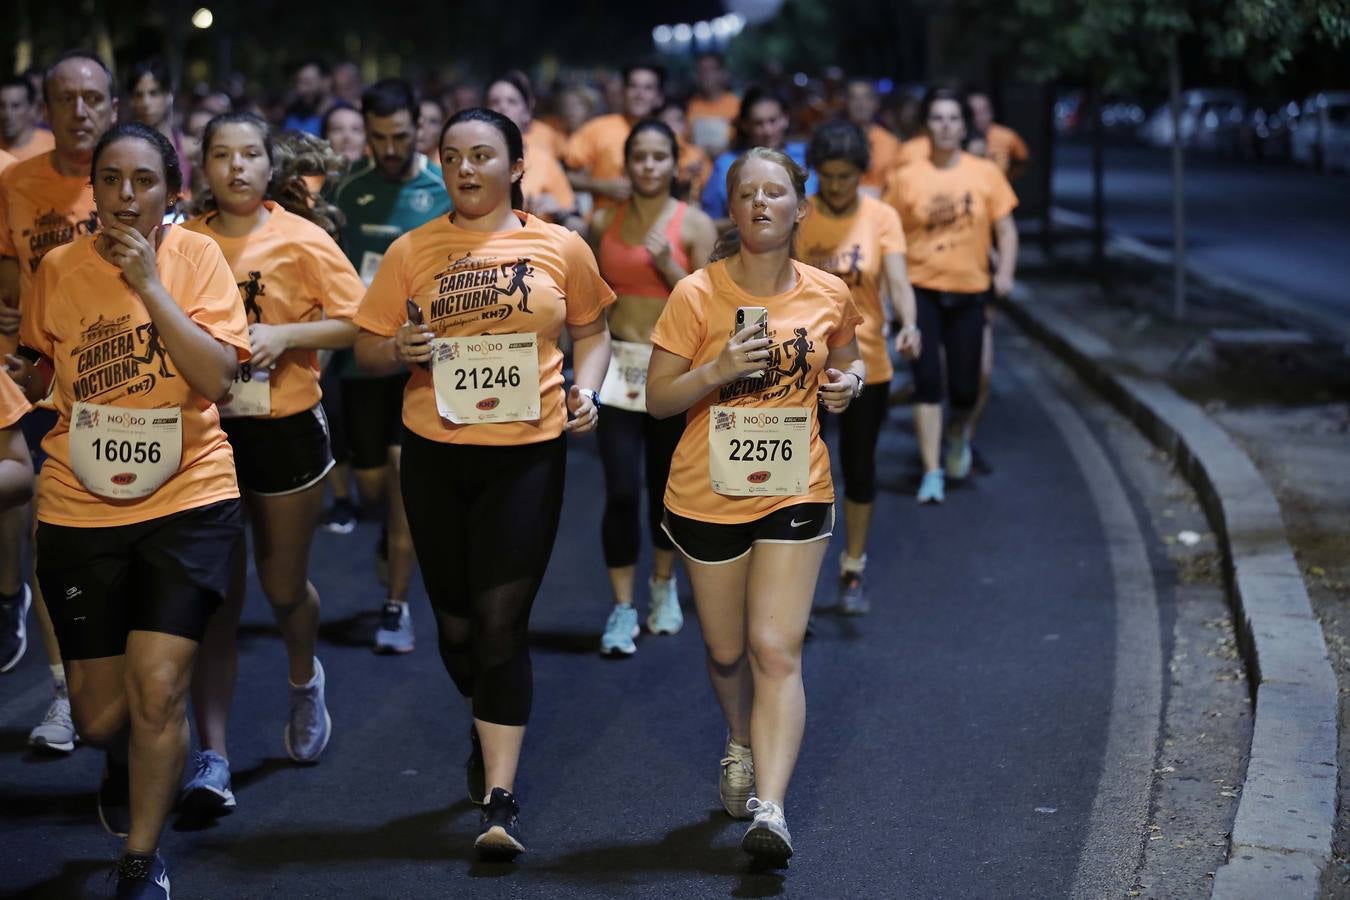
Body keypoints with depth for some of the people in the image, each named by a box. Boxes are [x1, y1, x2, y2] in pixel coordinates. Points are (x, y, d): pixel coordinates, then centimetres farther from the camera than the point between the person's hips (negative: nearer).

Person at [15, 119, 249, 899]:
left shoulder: (196, 256, -5)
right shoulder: (59, 268, 1)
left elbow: (217, 379, -15)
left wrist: (148, 284, -20)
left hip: (188, 499, -2)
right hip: (80, 510, 2)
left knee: (158, 687, -11)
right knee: (100, 710, 7)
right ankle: (126, 763, 45)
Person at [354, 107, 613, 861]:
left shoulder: (560, 248, 1)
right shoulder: (412, 251, 2)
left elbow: (592, 330, 12)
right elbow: (368, 347, 6)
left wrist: (587, 389, -6)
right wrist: (400, 350, -16)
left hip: (527, 452, -2)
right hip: (436, 455, 2)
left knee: (501, 624, -8)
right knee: (456, 622, 14)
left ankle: (501, 796, -2)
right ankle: (488, 729, 43)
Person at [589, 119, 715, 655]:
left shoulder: (695, 225, -4)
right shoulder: (604, 223, 4)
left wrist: (668, 264, -22)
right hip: (619, 366, 1)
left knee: (666, 485, 12)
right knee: (622, 491, -8)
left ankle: (663, 588, 35)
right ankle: (622, 609, 2)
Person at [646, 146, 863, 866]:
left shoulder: (829, 295, -1)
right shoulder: (696, 295, -8)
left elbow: (847, 361, 19)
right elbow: (658, 399, -6)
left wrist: (847, 382, -4)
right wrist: (719, 370, -23)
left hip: (795, 491, 0)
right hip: (708, 497, 0)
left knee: (776, 650, -12)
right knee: (726, 651, 14)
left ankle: (769, 807, -17)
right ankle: (742, 742, 46)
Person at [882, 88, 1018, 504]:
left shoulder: (986, 173, 0)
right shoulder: (906, 178, -1)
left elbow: (1005, 228, 3)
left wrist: (1005, 271, -11)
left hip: (969, 291, 1)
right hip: (922, 289, -1)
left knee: (965, 387, 4)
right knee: (927, 380, -6)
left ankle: (959, 434, 39)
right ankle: (932, 472, 2)